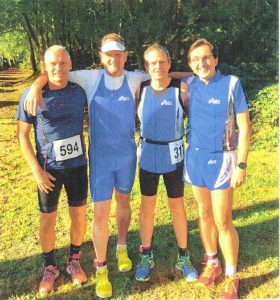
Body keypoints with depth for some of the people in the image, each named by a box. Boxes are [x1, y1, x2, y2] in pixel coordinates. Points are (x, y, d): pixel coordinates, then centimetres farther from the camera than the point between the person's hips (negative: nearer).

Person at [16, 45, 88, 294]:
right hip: (49, 169, -2)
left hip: (78, 165, 2)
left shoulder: (79, 91, -5)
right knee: (48, 220, 9)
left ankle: (74, 261, 34)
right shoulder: (31, 96, -11)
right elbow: (22, 135, -6)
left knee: (79, 215, 11)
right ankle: (50, 267, 31)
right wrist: (37, 170, -11)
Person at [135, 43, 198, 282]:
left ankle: (184, 258, 26)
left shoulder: (181, 88, -9)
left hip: (173, 155, -1)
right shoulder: (141, 89, -3)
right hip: (147, 155, 2)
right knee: (147, 206, 11)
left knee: (177, 206, 8)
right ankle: (146, 256, 28)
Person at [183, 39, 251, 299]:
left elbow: (244, 127, -8)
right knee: (204, 215, 14)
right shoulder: (188, 85, 2)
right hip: (194, 157, 4)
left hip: (220, 159, -4)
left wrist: (241, 165, -12)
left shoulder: (232, 84, -8)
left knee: (223, 221, 0)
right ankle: (212, 263, 34)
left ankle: (231, 277, 18)